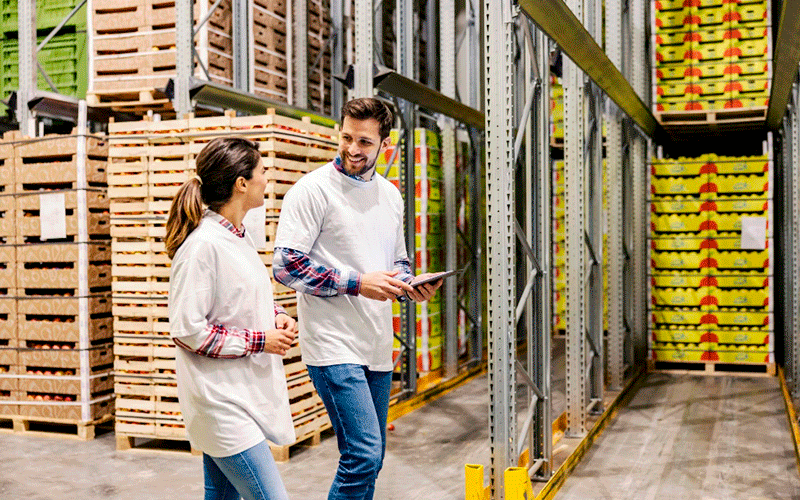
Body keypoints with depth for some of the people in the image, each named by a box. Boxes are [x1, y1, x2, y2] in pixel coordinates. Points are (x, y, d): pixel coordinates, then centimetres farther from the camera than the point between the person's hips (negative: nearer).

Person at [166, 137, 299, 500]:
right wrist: (260, 341, -15)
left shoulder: (240, 236, 11)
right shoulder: (202, 246, -19)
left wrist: (276, 316, 4)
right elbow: (187, 330, -20)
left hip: (244, 393, 9)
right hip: (222, 400, -9)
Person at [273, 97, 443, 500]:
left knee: (369, 458, 14)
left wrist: (410, 286, -1)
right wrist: (358, 283, -18)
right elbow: (285, 266, -14)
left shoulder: (390, 195, 13)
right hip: (333, 344, -7)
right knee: (364, 454, -14)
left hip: (377, 345, 7)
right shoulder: (313, 189, -9)